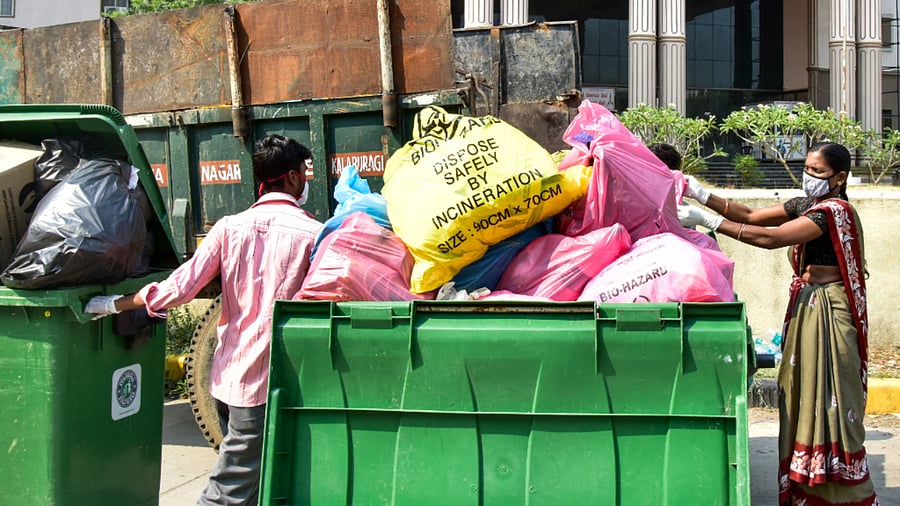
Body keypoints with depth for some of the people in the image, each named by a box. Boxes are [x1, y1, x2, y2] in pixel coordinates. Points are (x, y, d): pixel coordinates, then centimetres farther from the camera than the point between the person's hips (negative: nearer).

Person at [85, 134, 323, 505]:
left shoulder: (229, 228, 2)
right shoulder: (313, 233, -9)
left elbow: (179, 288, -4)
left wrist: (114, 304, 9)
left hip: (230, 375, 5)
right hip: (271, 383, -5)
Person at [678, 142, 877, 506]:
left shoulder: (835, 211, -16)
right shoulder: (805, 205, 12)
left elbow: (770, 238, -24)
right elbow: (750, 215, 8)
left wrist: (707, 220, -24)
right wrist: (701, 195, -4)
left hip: (827, 310, -9)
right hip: (805, 306, 9)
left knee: (827, 400, -3)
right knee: (805, 398, 10)